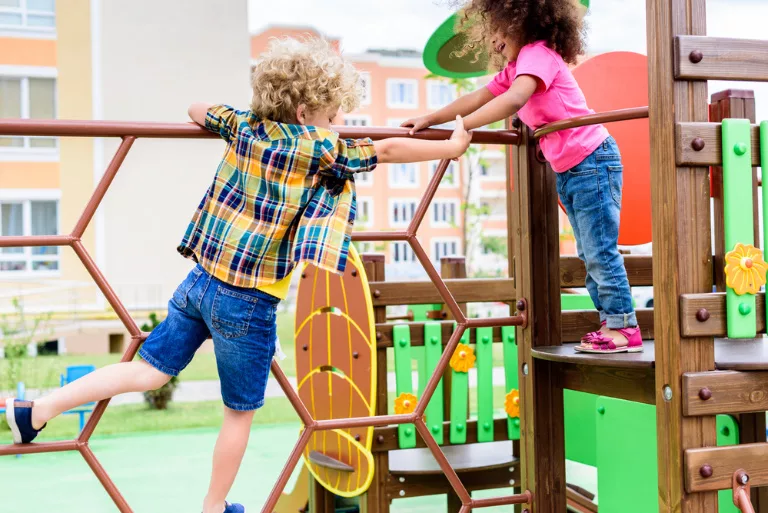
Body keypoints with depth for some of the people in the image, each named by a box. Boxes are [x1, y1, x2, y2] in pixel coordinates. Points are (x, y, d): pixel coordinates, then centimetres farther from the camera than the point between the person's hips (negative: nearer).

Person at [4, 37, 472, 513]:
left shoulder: (244, 124, 4)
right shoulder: (317, 147, -12)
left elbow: (198, 110, 22)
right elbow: (386, 149, -6)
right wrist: (452, 147, 6)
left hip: (200, 282, 6)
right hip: (248, 303, -6)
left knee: (149, 371, 16)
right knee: (240, 412, 13)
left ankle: (39, 409, 10)